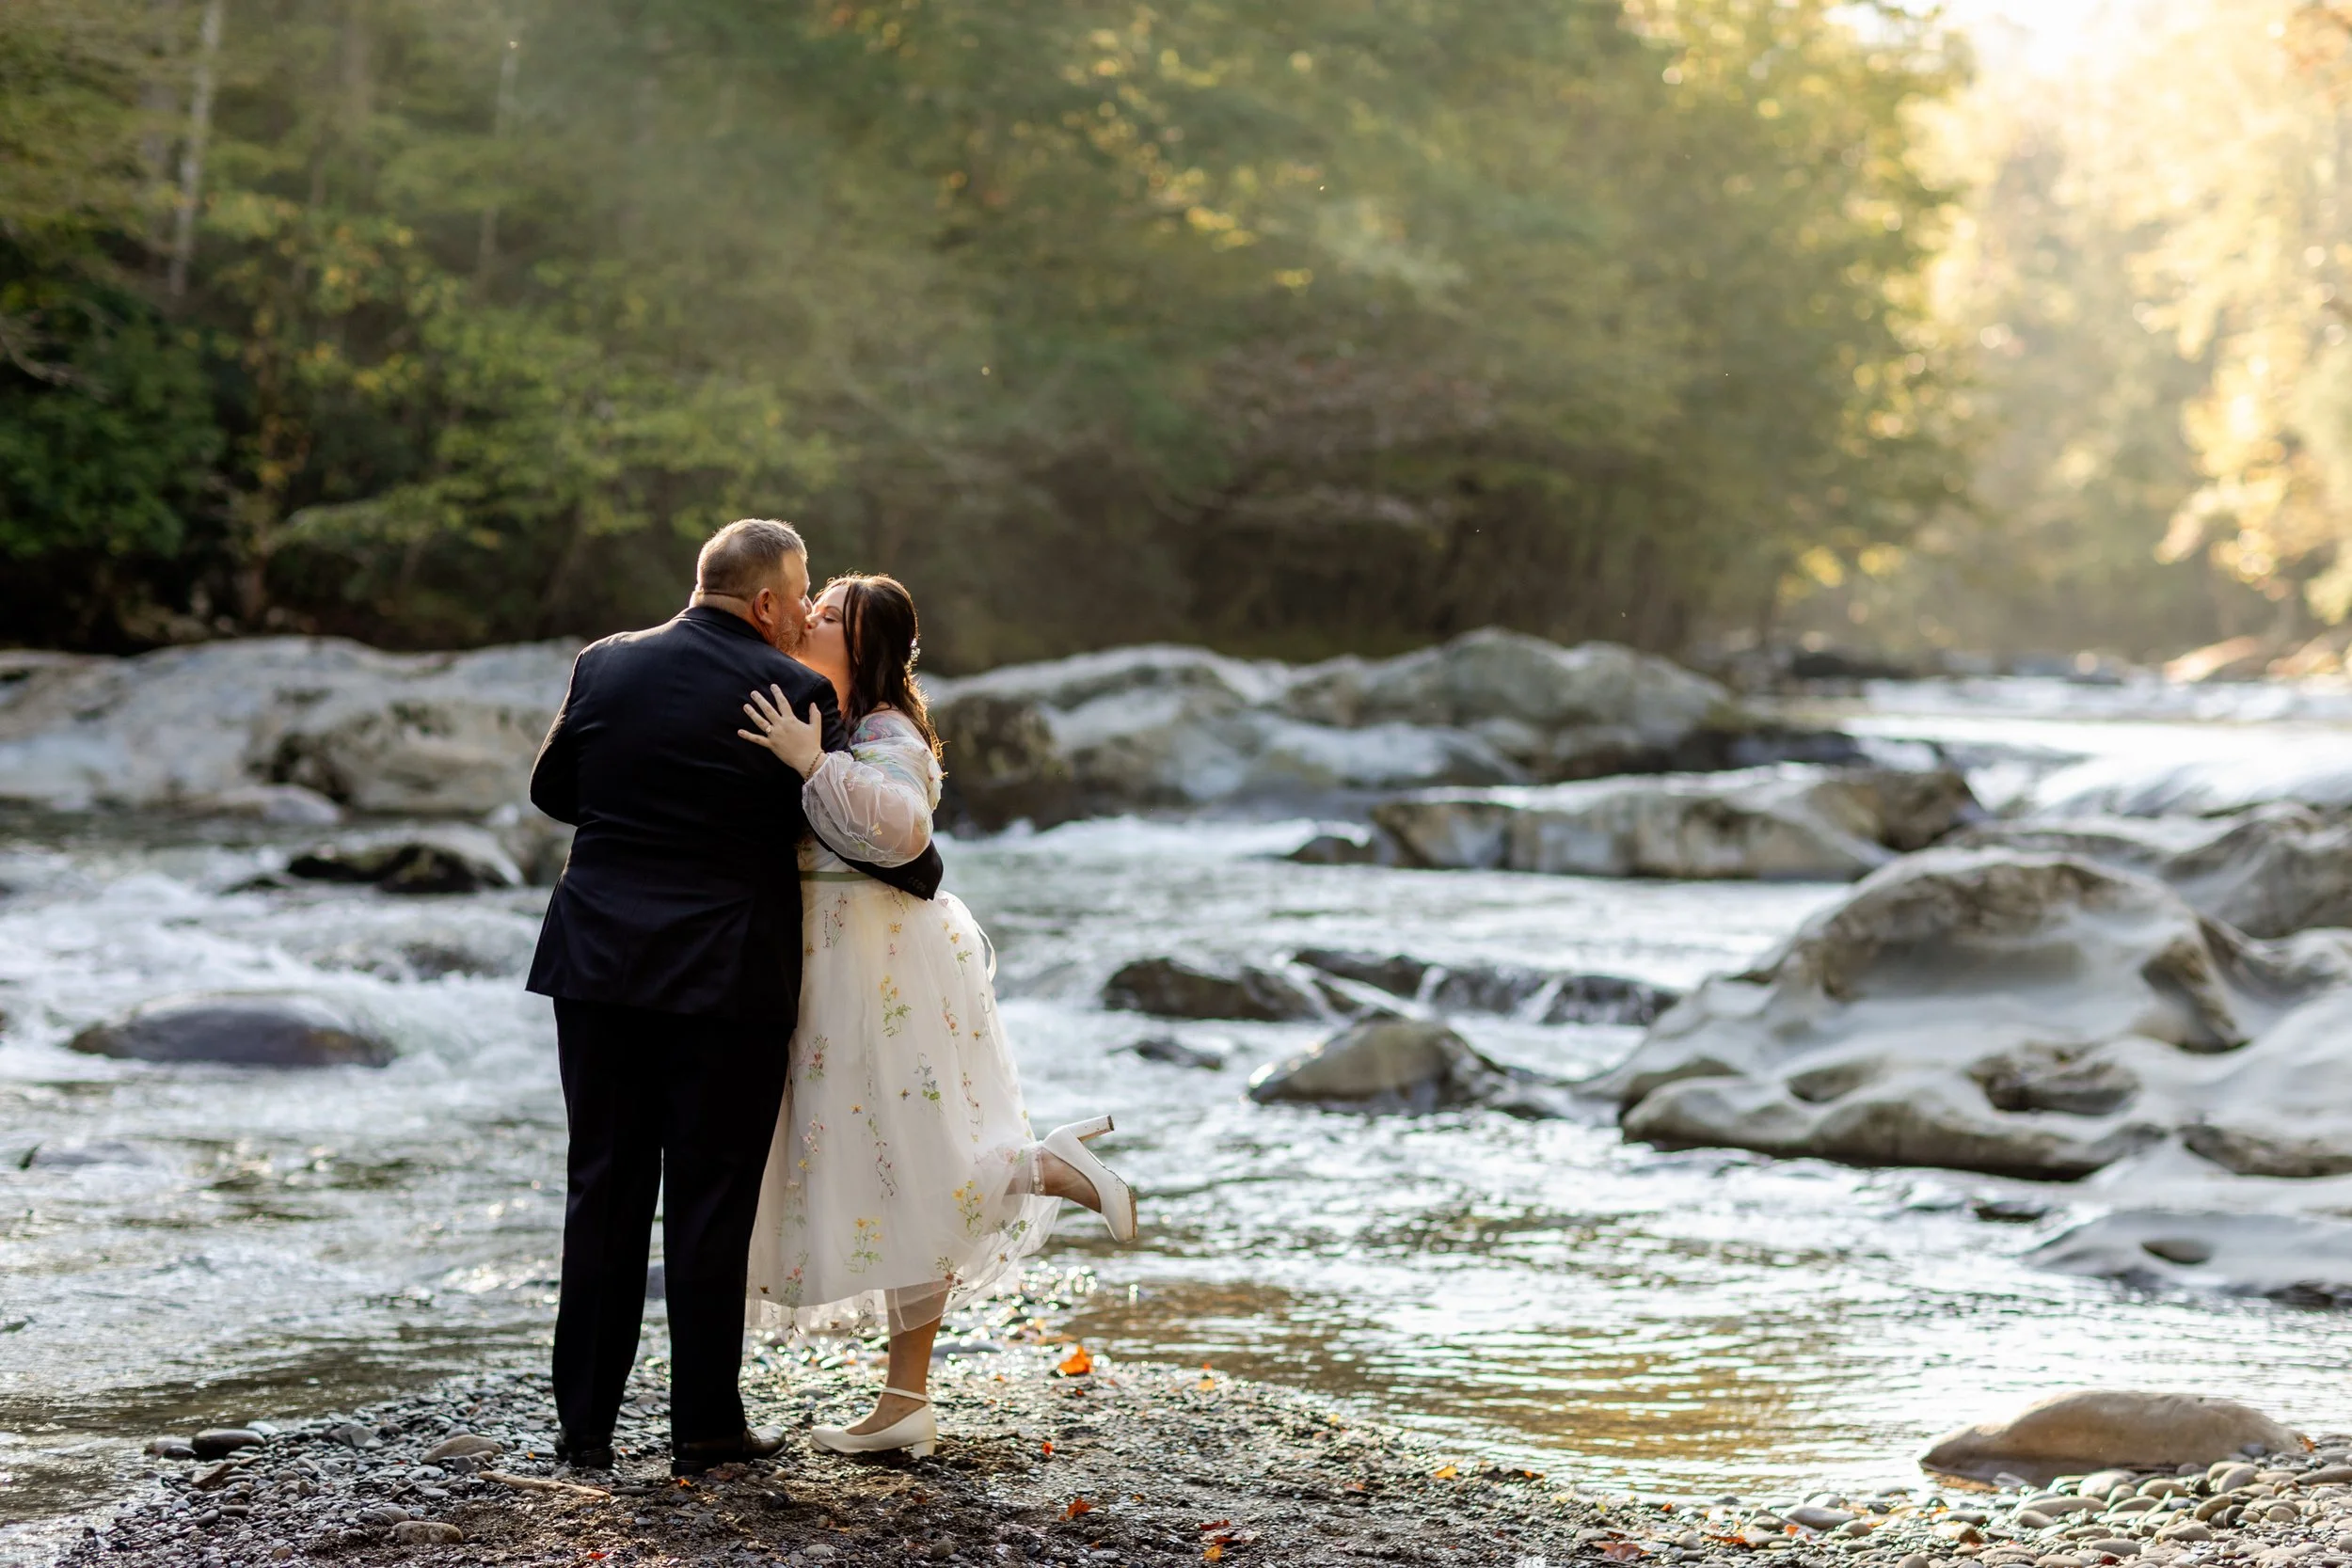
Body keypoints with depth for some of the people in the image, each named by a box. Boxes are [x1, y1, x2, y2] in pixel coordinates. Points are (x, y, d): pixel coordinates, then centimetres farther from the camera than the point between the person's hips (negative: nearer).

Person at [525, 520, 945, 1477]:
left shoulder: (606, 665, 3)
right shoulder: (790, 692, -9)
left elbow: (550, 789, 14)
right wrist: (922, 877, 14)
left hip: (599, 967, 4)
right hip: (726, 977, -4)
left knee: (604, 1191, 10)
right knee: (711, 1200, 4)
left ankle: (585, 1422, 13)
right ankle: (705, 1426, 8)